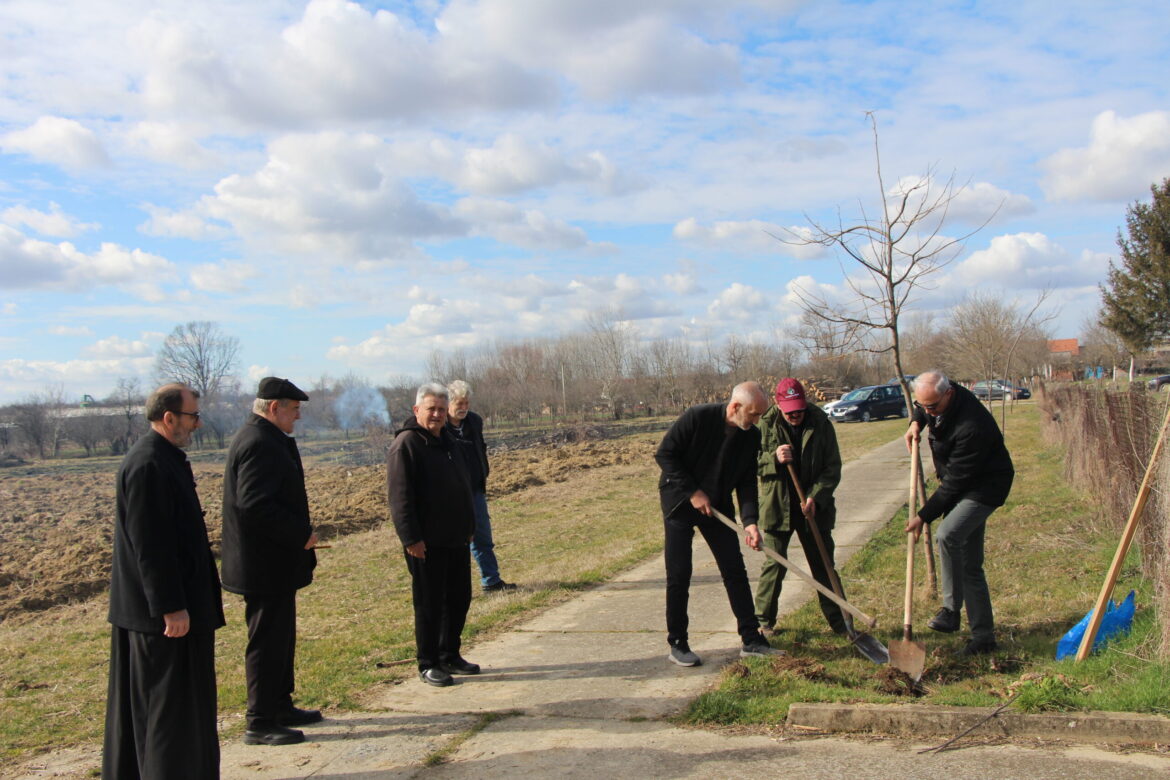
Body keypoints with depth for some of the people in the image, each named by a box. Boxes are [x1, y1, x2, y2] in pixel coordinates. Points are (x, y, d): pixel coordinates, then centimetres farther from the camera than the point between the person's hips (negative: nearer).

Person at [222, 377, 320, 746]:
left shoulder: (265, 439, 14)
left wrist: (299, 532, 11)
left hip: (273, 563, 11)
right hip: (266, 565, -11)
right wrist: (301, 534, -21)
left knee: (280, 636, 19)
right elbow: (255, 504, -29)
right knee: (267, 642, -1)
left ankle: (280, 707, 31)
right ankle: (260, 723, 9)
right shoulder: (259, 444, -20)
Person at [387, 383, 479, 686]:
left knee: (459, 599, 14)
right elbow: (400, 497, -18)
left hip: (456, 539, 8)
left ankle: (450, 656, 27)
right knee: (430, 604, 0)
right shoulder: (406, 444, -12)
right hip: (427, 543, -8)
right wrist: (411, 538, -22)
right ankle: (428, 664, 12)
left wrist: (469, 526, 22)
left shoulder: (446, 441, 15)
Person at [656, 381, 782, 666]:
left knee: (735, 571, 4)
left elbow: (747, 481, -2)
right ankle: (677, 644, 8)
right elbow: (664, 454, -16)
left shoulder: (751, 436, -5)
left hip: (717, 505, 5)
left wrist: (750, 521, -16)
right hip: (680, 502, -5)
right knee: (679, 575, -4)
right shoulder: (697, 418, -21)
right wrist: (692, 492, -18)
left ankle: (751, 639, 13)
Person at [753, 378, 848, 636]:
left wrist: (816, 497, -15)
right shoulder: (766, 424, -6)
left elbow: (833, 467, -3)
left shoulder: (821, 423, -5)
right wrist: (774, 459, -24)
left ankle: (840, 622, 21)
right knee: (774, 564, 1)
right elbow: (752, 462, -4)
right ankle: (763, 620, 15)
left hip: (814, 507, 1)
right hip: (776, 506, -1)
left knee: (824, 566, 10)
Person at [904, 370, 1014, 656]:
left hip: (984, 487, -9)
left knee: (947, 535, -32)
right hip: (962, 486, 9)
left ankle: (951, 610, -17)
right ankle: (983, 635, 20)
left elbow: (955, 482, -28)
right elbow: (920, 408, 21)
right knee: (970, 565, 11)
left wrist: (923, 516, -23)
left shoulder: (972, 426, -33)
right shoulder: (936, 401, -8)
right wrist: (916, 423, -1)